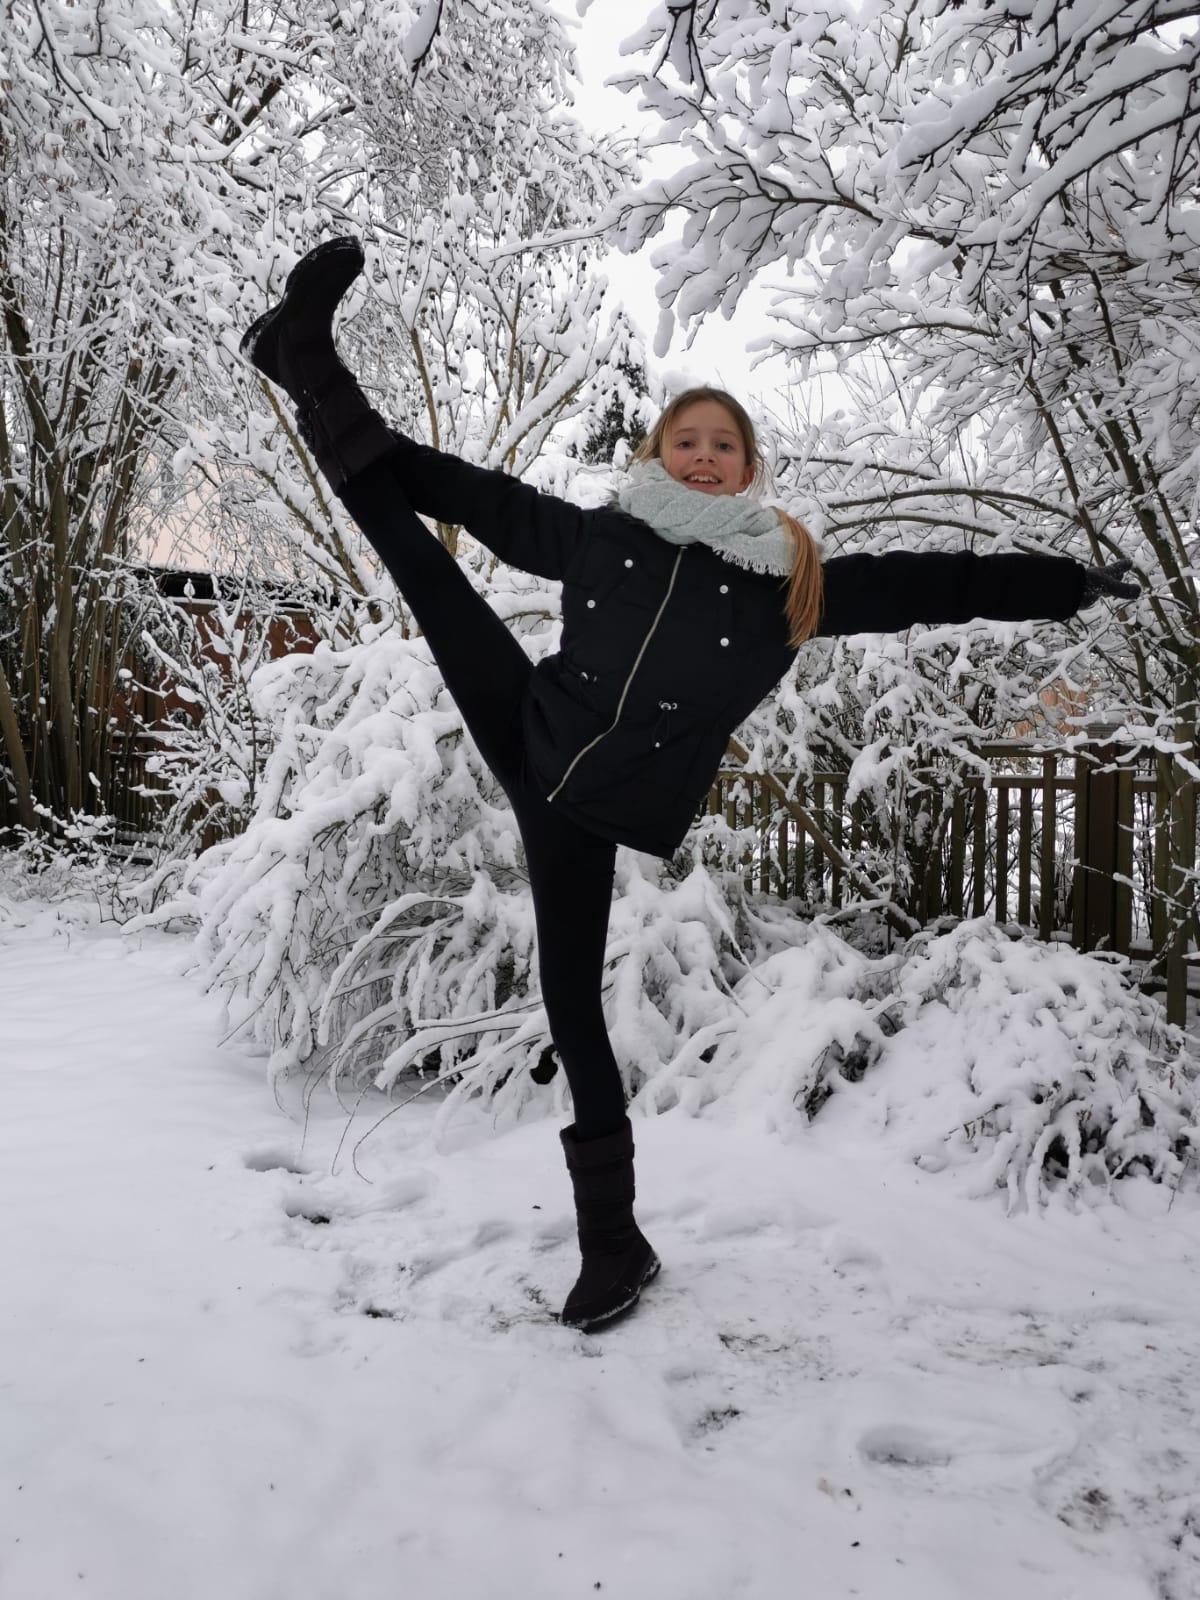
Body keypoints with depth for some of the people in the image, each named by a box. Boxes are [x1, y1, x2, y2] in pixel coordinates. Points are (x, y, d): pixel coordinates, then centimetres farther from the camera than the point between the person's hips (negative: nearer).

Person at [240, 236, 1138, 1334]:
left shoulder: (794, 582, 4)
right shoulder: (601, 536, 7)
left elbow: (934, 585, 8)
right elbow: (481, 498, 15)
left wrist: (1066, 584, 11)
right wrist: (383, 451, 18)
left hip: (603, 803, -2)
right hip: (534, 743, 2)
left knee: (571, 999, -2)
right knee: (423, 557, -5)